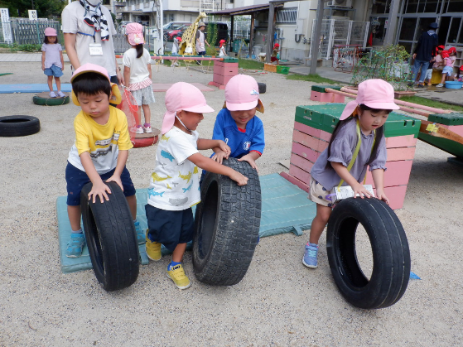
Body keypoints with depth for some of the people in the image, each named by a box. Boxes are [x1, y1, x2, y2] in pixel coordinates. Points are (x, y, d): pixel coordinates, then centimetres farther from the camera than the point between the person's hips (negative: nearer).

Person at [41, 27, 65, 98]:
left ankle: (59, 91, 7)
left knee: (57, 77, 3)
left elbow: (61, 55, 10)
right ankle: (51, 91, 9)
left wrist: (62, 64, 8)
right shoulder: (45, 45, 5)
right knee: (50, 78, 4)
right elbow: (43, 56, 4)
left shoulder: (58, 45, 8)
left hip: (57, 64, 1)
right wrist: (43, 64, -2)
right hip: (48, 64, -1)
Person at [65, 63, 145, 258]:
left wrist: (116, 175, -30)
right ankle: (76, 234, 26)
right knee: (74, 198, 0)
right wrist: (97, 182, -46)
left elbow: (124, 147, -22)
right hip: (81, 167, -1)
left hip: (111, 164, 2)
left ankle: (133, 224, 26)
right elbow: (84, 153, -37)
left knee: (128, 190, -1)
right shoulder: (81, 121, -29)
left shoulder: (119, 116, -24)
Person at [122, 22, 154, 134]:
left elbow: (127, 71, -13)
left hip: (135, 83, -4)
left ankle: (139, 127, 10)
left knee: (137, 106, 3)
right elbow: (149, 68, 4)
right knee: (146, 105, 11)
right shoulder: (146, 52, -1)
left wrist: (127, 85, -5)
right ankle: (148, 126, 16)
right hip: (146, 82, 4)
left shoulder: (127, 54, -14)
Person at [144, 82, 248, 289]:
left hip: (183, 195, 8)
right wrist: (231, 173, -37)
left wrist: (217, 142, 2)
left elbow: (197, 142, 21)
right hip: (164, 197, -8)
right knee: (166, 232, 8)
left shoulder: (187, 131, -1)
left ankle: (175, 266, 27)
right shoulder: (174, 137, -31)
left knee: (185, 231, 11)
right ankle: (152, 237, 43)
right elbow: (200, 161, -37)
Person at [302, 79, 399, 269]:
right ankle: (312, 247, 18)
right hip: (327, 179, -6)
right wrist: (355, 184, -30)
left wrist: (379, 188, -22)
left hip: (351, 182, 6)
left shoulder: (378, 133, -8)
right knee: (324, 215, -2)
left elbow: (377, 163, -10)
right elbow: (336, 161, -28)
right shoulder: (348, 130, -30)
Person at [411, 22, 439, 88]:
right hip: (427, 56, 0)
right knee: (424, 69, 5)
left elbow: (419, 43, -2)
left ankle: (413, 81, 3)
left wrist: (415, 52, 2)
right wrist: (433, 54, 10)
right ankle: (421, 82, 0)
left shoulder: (424, 34, 1)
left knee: (416, 68, 6)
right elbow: (435, 46, -1)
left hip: (419, 55, 0)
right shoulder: (435, 36, 0)